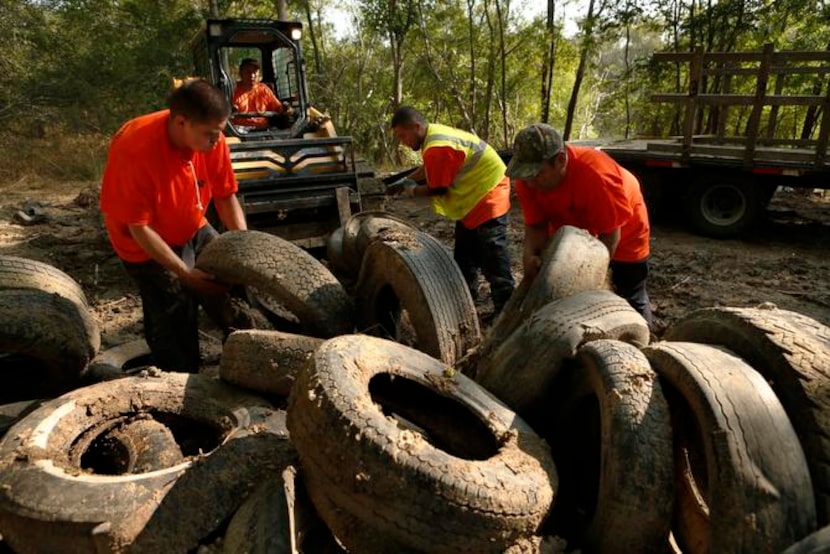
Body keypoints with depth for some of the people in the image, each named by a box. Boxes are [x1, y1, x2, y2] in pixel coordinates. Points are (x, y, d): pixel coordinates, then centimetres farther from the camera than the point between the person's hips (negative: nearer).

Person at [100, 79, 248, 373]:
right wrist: (185, 274, -28)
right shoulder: (136, 151, -32)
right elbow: (139, 228, -26)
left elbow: (226, 196, -7)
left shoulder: (211, 138, -17)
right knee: (177, 319, -9)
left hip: (194, 231, 6)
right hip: (149, 245, -6)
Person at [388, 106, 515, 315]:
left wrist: (412, 190, -4)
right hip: (472, 199, 11)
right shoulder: (433, 134, 4)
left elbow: (437, 189, -20)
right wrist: (405, 181, 9)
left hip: (488, 196, -11)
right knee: (464, 256, 19)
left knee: (492, 259, -8)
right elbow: (428, 169, 19)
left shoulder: (436, 148, -28)